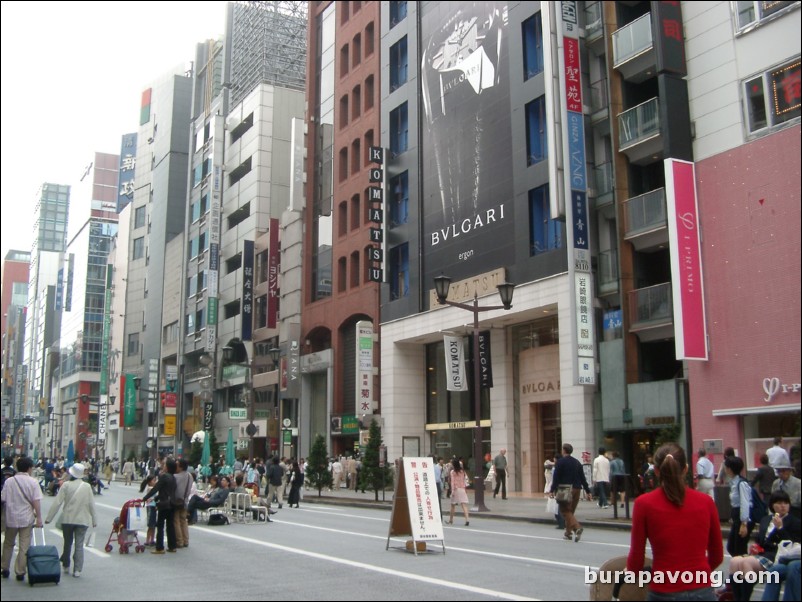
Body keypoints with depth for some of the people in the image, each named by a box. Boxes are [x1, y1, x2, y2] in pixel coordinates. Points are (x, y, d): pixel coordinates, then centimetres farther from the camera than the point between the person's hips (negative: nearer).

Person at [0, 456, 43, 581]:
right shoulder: (33, 482, -8)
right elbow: (36, 501, -11)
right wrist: (39, 517, -7)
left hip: (11, 517, 2)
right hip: (27, 518, -2)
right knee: (24, 546, 4)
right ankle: (20, 572, 4)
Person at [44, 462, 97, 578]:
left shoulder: (66, 485, -7)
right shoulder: (87, 486, -3)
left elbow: (57, 503, -7)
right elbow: (91, 504, 0)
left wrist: (49, 518, 0)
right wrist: (94, 520, 8)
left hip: (67, 519, 0)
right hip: (83, 520, 0)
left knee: (67, 543, 18)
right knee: (79, 545, 3)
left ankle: (66, 565, 28)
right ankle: (77, 570, -2)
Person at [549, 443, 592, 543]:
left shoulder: (560, 462, -6)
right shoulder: (577, 462, 11)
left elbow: (556, 477, -13)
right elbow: (582, 478, 10)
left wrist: (552, 490, -14)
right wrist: (587, 491, 11)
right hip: (576, 489, 6)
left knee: (565, 511, -4)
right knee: (571, 511, 16)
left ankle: (577, 527, -24)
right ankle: (568, 532, 18)